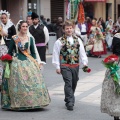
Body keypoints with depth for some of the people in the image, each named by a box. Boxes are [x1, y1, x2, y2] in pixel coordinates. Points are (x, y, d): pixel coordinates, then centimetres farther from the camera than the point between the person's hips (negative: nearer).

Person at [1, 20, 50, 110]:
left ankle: (32, 101, 5)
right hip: (17, 62, -3)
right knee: (18, 82, -5)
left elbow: (33, 52, 13)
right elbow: (10, 52, 4)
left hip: (29, 62, 3)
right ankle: (18, 103, 4)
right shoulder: (14, 39, 1)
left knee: (32, 81, -3)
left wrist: (35, 62, 5)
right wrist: (9, 61, -4)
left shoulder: (30, 39, 10)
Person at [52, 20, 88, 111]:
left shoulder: (78, 40, 8)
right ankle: (70, 103, -12)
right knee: (68, 84, -14)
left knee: (74, 84, 12)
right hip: (65, 66, -4)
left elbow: (82, 52, 10)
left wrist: (85, 62, 1)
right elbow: (56, 55, -2)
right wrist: (57, 67, -5)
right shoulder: (59, 42, -3)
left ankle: (68, 99, 30)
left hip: (75, 65, 4)